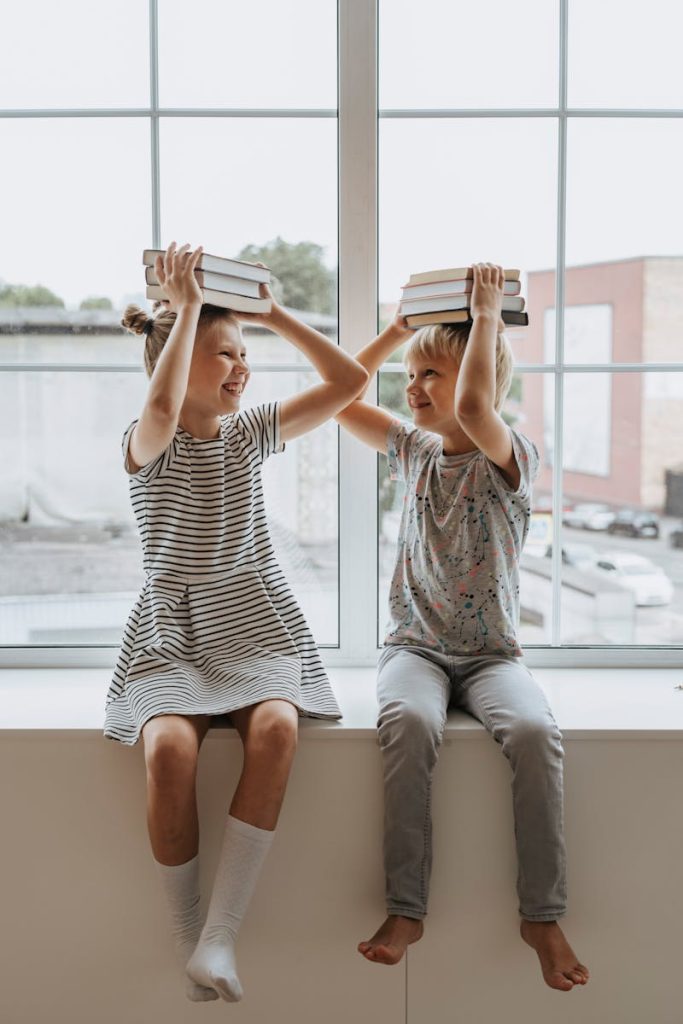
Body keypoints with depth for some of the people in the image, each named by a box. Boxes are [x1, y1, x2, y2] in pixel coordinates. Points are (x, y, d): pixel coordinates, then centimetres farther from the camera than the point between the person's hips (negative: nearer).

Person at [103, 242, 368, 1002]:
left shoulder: (251, 433, 11)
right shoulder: (147, 445, -1)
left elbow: (349, 380, 6)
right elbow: (163, 406, -27)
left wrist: (272, 312, 2)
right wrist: (186, 306, -19)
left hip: (257, 627, 3)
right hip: (171, 635, -3)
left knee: (275, 729, -31)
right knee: (169, 749, -33)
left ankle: (220, 935, -25)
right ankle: (185, 938, -13)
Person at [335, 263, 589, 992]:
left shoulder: (512, 459, -5)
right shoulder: (414, 452, 12)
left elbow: (472, 406, -27)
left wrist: (486, 314, -15)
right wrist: (399, 327, 11)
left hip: (491, 654, -2)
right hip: (415, 648, 3)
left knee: (535, 732, -33)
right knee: (409, 722, -33)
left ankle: (542, 916, -19)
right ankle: (405, 909, -25)